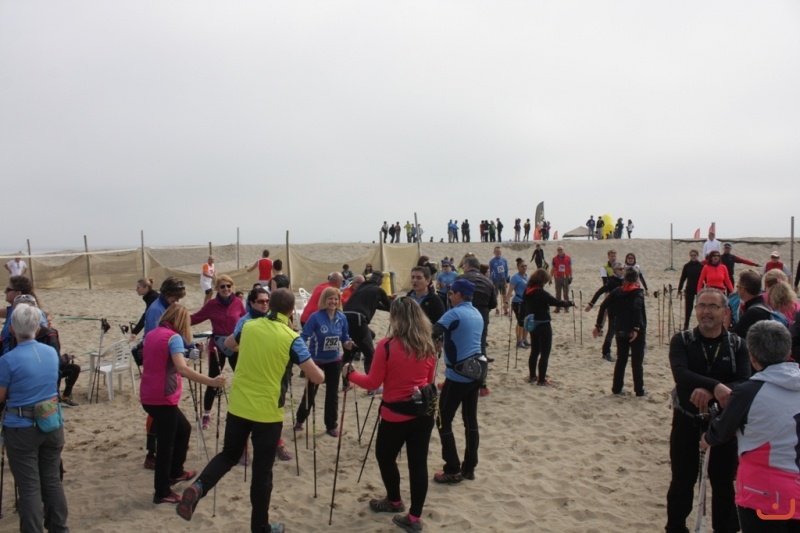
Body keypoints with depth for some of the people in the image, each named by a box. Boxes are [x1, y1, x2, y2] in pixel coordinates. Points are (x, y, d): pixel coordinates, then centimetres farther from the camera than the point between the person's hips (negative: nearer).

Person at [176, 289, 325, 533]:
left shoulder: (249, 326, 0)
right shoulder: (291, 338, -13)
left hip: (238, 406, 4)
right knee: (262, 471, 10)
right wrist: (317, 369, 11)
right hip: (268, 413, -4)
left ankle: (198, 487, -3)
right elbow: (318, 378, -12)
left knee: (229, 454, 23)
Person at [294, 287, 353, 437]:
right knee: (310, 392, 12)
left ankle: (332, 425, 25)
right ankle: (300, 420, 36)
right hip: (316, 360, -3)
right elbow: (304, 336, -21)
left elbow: (344, 338, 0)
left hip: (334, 361, 3)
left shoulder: (342, 318, -9)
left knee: (332, 393, 10)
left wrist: (348, 344, -21)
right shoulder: (316, 317, -21)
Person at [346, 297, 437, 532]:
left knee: (385, 456, 20)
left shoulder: (387, 346, -15)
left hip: (395, 414, -4)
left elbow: (372, 383, -8)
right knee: (418, 462, 10)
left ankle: (395, 501, 39)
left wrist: (350, 374, 7)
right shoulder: (428, 346, 0)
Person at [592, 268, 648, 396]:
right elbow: (637, 309, -26)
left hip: (620, 331, 4)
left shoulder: (617, 291, 5)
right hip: (636, 331, -4)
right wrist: (637, 328, -27)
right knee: (637, 361, 5)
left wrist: (598, 325, 1)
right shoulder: (638, 292, -8)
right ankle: (639, 390, 9)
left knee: (621, 360, 13)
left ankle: (617, 388, 16)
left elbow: (603, 306, -2)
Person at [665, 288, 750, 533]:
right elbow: (681, 374, -23)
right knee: (682, 481, 12)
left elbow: (745, 383, -17)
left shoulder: (737, 345, -3)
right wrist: (717, 386, -38)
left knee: (724, 483, 13)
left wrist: (710, 392, -33)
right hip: (686, 422, 0)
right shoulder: (681, 341, -6)